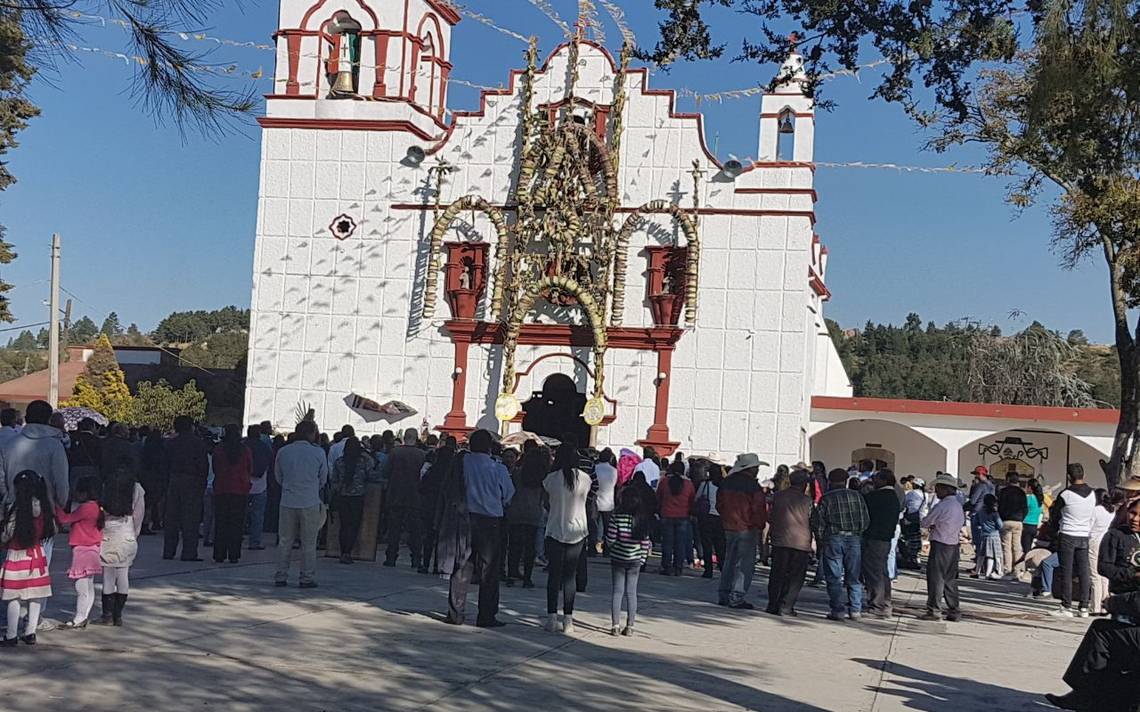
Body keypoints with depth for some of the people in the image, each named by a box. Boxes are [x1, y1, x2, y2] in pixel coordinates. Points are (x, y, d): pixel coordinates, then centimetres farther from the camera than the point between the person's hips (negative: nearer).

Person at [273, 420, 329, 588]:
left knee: (284, 542, 11)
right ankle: (307, 578, 7)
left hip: (287, 503, 2)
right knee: (308, 544, 6)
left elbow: (278, 477, 10)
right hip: (310, 503, -2)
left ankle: (280, 577, 13)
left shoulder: (283, 452, 0)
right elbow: (323, 479, 5)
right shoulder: (319, 453, -6)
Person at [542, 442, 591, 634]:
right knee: (570, 576, 6)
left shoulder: (551, 479, -8)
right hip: (577, 532, 1)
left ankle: (552, 618, 1)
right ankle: (568, 620, 5)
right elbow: (584, 501, 8)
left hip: (555, 531, -1)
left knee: (554, 574, 4)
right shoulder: (585, 479, -3)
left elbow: (547, 502, 3)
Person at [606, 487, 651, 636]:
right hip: (635, 561, 2)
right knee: (631, 592, 8)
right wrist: (642, 558, 8)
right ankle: (629, 626, 9)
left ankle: (615, 625, 4)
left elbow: (610, 540, -13)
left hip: (618, 559, -2)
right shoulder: (642, 520, -6)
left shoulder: (616, 518, -13)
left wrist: (609, 547, 9)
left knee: (617, 592, 6)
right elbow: (645, 543, -4)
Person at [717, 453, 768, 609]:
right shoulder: (753, 485, -14)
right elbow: (759, 508, -13)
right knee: (745, 564, -1)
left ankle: (723, 595, 18)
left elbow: (719, 504, 14)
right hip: (747, 529, -7)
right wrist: (760, 525, 1)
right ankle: (736, 598, -3)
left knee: (729, 562, 16)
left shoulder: (726, 482, 6)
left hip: (728, 527, 7)